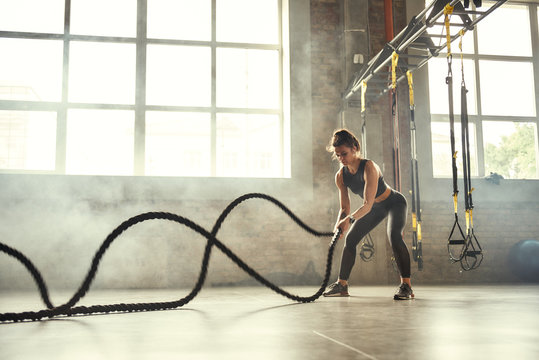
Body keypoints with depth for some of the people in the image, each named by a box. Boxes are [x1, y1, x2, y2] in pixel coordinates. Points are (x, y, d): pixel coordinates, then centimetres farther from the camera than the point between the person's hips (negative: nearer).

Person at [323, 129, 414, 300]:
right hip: (376, 207, 7)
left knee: (394, 236, -31)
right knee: (350, 239, 2)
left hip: (394, 203, -7)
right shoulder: (341, 176, -15)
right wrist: (339, 225, -29)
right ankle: (342, 284, 13)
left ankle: (406, 286, -28)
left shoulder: (369, 167, -34)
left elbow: (368, 204, -41)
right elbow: (345, 208, -10)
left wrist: (349, 219, -56)